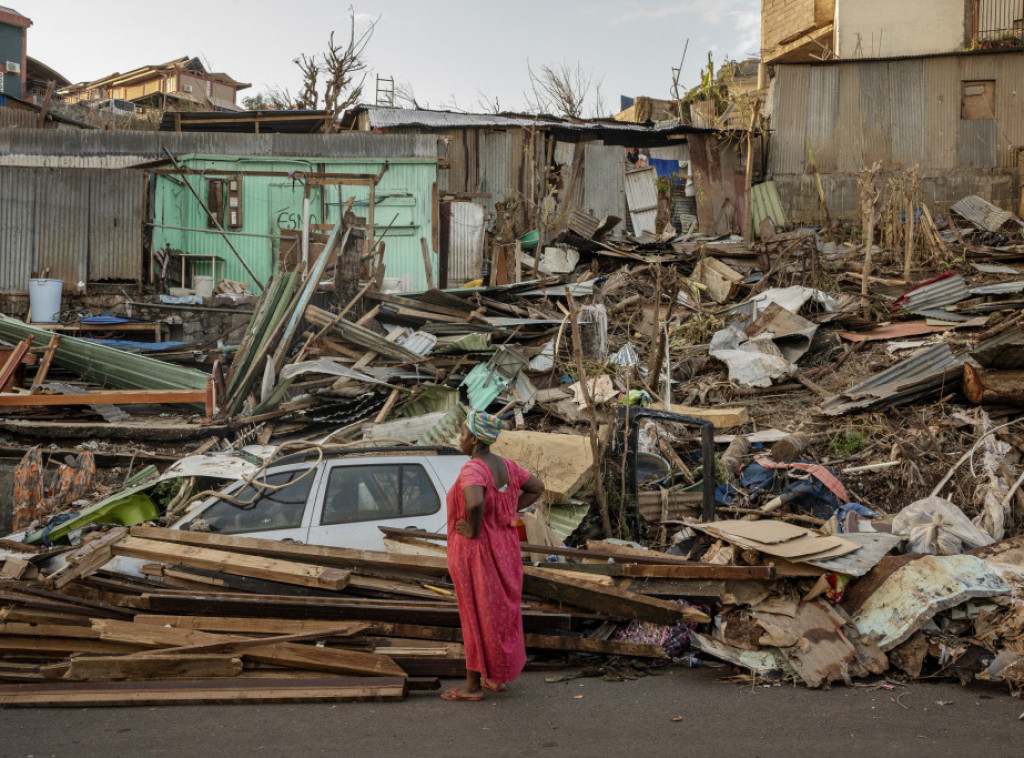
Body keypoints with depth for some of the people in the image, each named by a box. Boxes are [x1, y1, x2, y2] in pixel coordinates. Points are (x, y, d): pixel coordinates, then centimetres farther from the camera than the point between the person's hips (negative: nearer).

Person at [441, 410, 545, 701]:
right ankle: (498, 677, 28)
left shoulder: (472, 470, -24)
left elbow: (475, 503, -43)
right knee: (500, 611, 17)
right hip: (503, 546, 8)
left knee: (477, 615, 2)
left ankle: (473, 685, 12)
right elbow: (536, 488, 13)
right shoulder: (505, 465, 2)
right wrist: (508, 512, 9)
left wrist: (473, 530, -24)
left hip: (475, 551, -8)